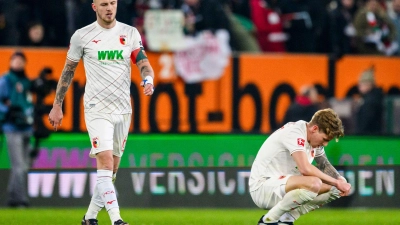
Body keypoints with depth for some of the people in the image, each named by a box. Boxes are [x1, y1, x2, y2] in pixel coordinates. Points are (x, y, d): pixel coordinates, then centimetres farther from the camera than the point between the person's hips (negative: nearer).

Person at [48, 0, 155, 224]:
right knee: (106, 162, -18)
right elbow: (68, 70, 7)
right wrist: (57, 105, 8)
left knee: (111, 169, 9)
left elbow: (143, 63, -1)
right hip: (97, 109, -4)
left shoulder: (130, 33, 5)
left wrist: (148, 80, -24)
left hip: (123, 109, 4)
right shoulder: (82, 36, -1)